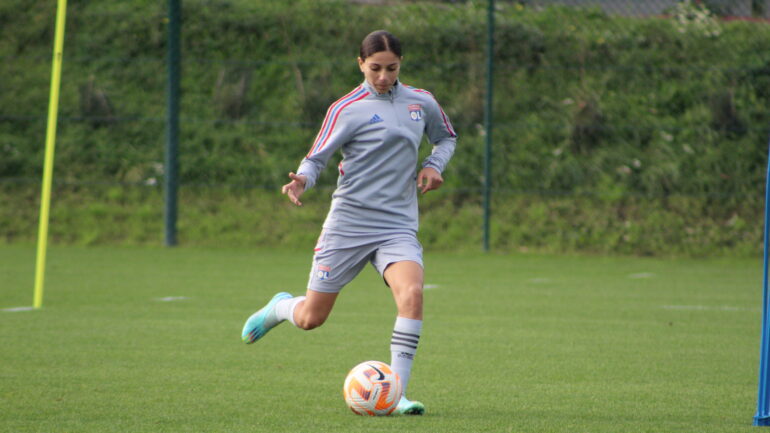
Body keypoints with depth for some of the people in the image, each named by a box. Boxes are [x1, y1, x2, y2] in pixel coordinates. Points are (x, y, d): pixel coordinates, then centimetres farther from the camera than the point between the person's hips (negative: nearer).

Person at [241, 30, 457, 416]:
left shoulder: (421, 102, 8)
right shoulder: (347, 109, -5)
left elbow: (447, 138, 26)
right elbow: (316, 157, -4)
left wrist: (434, 166, 5)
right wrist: (302, 180, -26)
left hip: (398, 227, 2)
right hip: (348, 223, -2)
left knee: (412, 294, -26)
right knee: (310, 319, 3)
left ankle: (394, 395, -22)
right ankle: (280, 307, 42)